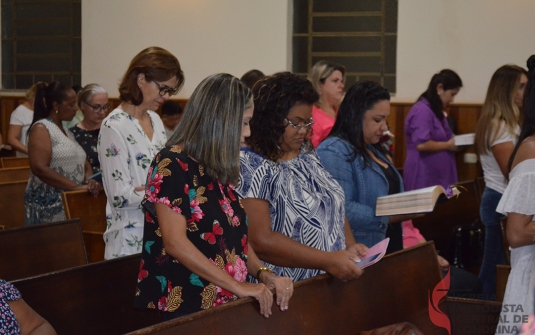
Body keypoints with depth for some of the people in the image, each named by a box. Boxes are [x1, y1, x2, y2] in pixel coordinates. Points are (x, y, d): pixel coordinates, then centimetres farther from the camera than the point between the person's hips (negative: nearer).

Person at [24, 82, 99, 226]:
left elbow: (84, 164, 18)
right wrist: (76, 187, -22)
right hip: (48, 206, -8)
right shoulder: (41, 128, -8)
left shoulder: (67, 132, 19)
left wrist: (89, 182, -6)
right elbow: (40, 168, -19)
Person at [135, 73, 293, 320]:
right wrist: (238, 286, -19)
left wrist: (262, 273, -4)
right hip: (184, 308, -7)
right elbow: (175, 243, -19)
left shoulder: (220, 169, 12)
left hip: (226, 304, 7)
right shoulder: (171, 165, -12)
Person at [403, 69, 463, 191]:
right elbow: (422, 144, -24)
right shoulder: (422, 110, -14)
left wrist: (456, 141, 9)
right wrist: (448, 145, -12)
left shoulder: (435, 111, 17)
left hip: (438, 178, 10)